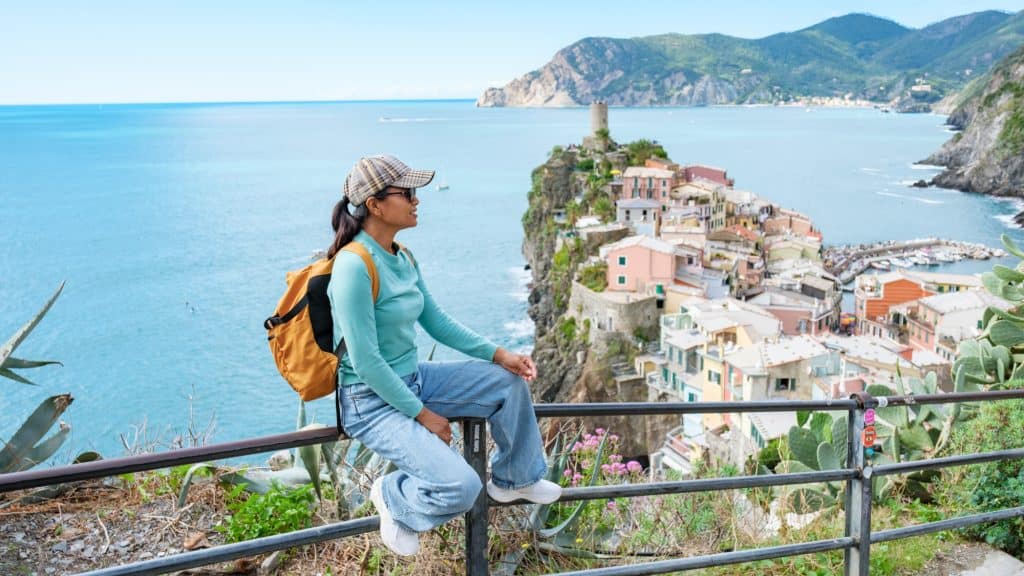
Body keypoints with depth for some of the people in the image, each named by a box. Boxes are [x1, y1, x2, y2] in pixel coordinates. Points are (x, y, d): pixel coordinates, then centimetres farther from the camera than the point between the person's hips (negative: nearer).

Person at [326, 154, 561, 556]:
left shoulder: (403, 258, 2)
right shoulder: (354, 267, -26)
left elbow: (438, 323, 10)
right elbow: (366, 364, -25)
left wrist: (498, 354, 3)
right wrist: (423, 414, -18)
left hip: (412, 379, 9)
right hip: (373, 402, -9)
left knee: (508, 381, 8)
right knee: (461, 488, -22)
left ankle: (514, 480, 28)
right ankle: (392, 496, 11)